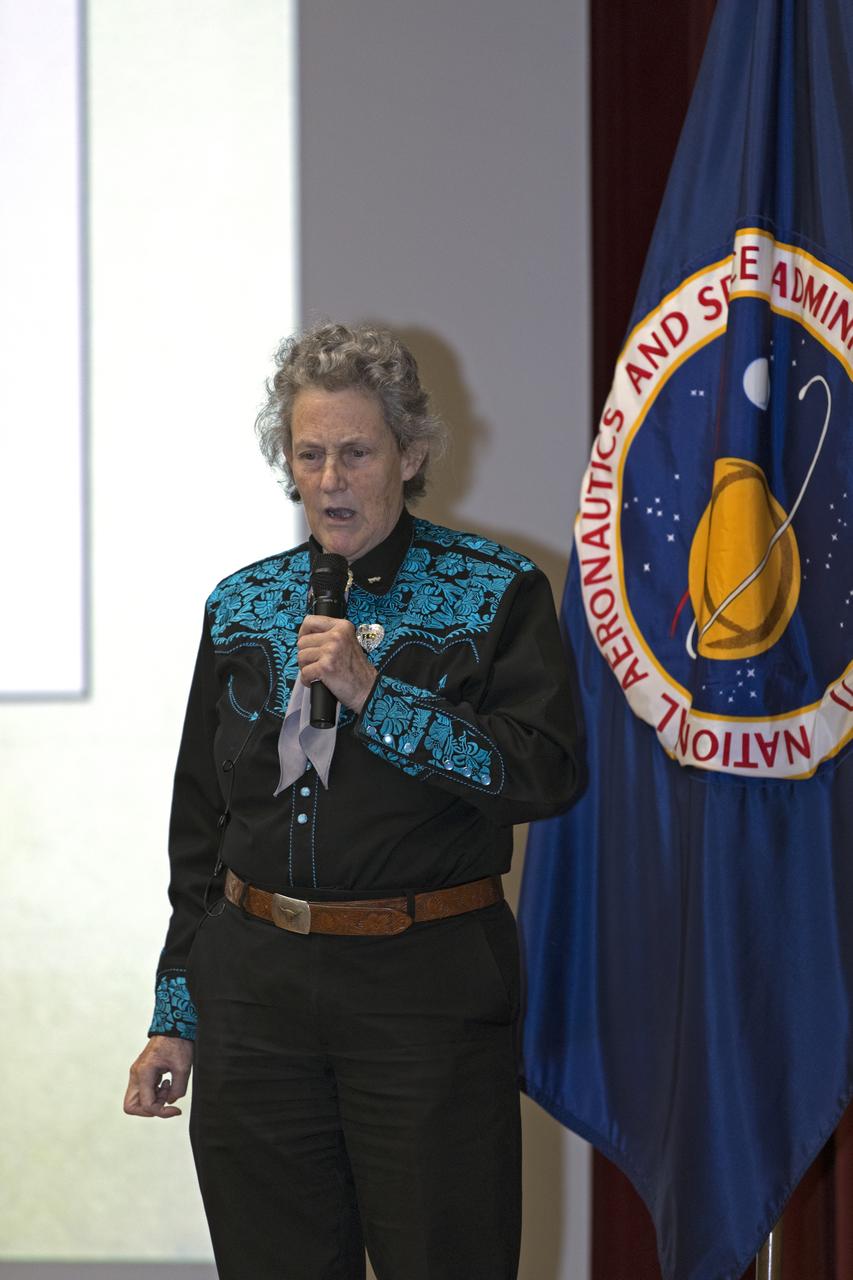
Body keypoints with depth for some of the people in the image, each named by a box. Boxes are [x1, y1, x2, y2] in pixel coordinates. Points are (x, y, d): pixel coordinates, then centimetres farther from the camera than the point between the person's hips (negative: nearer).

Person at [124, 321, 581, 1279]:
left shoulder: (495, 592, -1)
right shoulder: (242, 607, 10)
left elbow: (544, 776, -12)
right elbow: (200, 827, 14)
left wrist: (375, 693, -17)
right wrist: (174, 1017, 12)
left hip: (428, 986, -3)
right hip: (254, 982, 4)